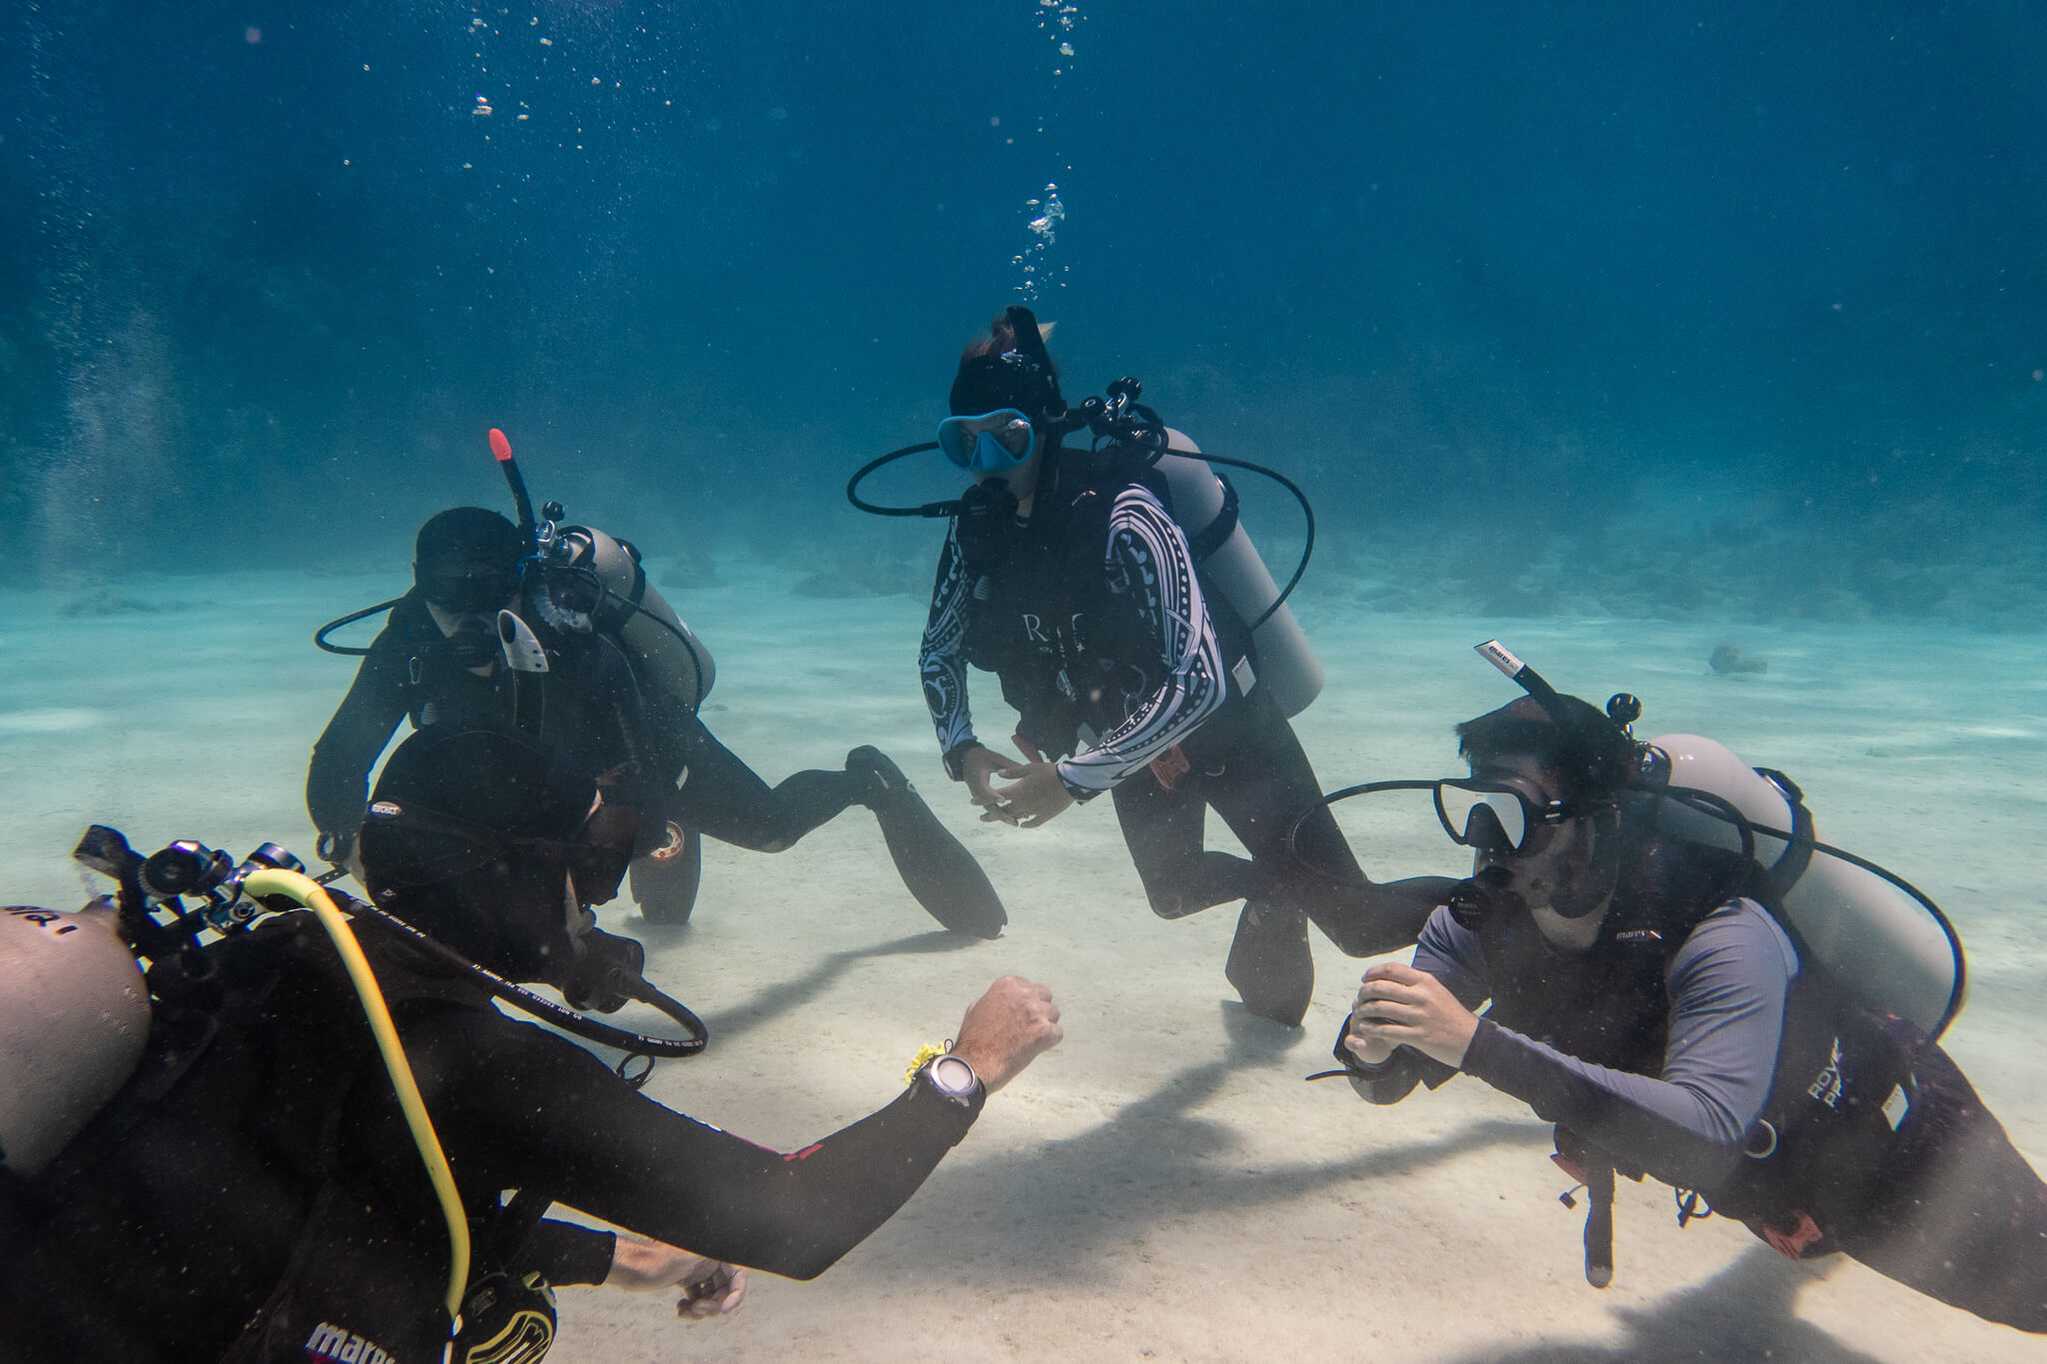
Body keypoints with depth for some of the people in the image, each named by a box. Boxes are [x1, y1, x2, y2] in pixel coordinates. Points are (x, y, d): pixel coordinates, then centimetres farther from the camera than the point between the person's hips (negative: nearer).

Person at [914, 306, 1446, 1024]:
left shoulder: (1119, 513, -34)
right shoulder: (978, 525, -13)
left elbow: (1200, 683, -38)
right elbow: (939, 654, 0)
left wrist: (1074, 779, -35)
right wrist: (963, 750, -17)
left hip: (1226, 723, -7)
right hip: (1133, 734, 7)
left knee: (1355, 921, -4)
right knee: (1174, 891, 25)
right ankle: (1273, 894, 54)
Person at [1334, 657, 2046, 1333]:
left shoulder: (1725, 938, -42)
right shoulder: (1482, 920, -24)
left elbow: (1705, 1138, -55)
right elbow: (1391, 1082, -19)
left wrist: (1480, 1045, -61)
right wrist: (1372, 1047, -44)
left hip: (1894, 1153, -6)